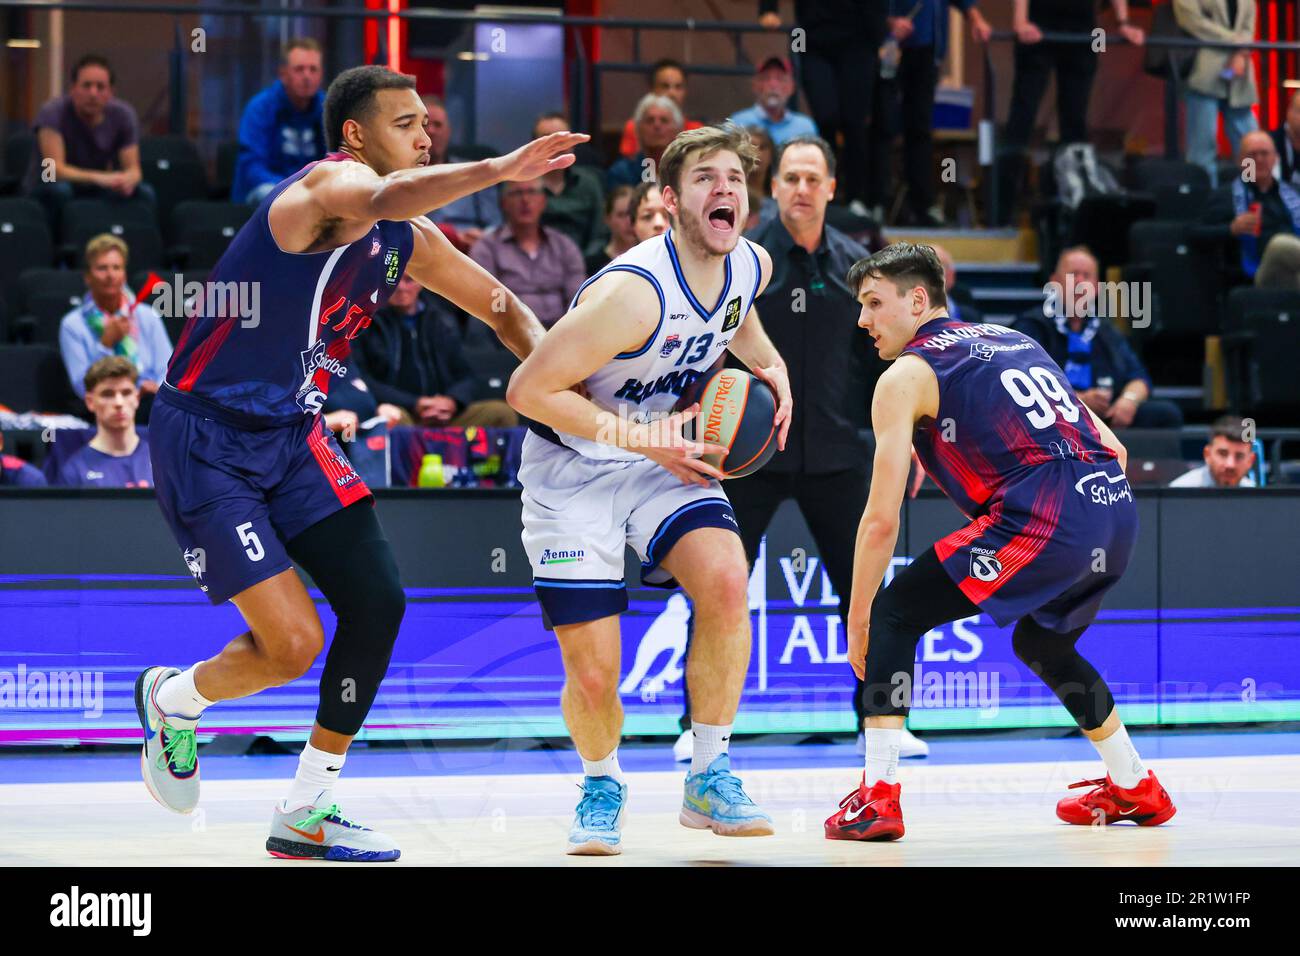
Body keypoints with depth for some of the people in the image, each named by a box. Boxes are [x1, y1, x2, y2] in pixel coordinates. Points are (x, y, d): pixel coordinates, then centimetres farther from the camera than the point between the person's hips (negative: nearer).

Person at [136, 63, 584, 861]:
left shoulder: (410, 243, 9)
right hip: (205, 442, -8)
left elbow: (502, 307, 21)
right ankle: (170, 700, 20)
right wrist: (501, 169, -52)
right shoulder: (330, 182, -17)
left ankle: (308, 815, 10)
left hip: (292, 436, 9)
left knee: (378, 602, -3)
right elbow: (385, 199, -42)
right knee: (294, 643, -13)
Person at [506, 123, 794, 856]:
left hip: (666, 456, 5)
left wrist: (770, 369, 2)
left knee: (726, 582, -24)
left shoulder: (752, 266, -6)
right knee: (592, 673, -9)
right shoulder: (634, 293, -29)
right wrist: (642, 437, -23)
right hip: (573, 467, -5)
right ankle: (603, 787, 25)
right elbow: (528, 390, -25)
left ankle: (710, 779, -9)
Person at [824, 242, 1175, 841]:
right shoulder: (1015, 342, 28)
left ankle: (877, 796, -6)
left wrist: (857, 623, 11)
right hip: (1116, 510, 7)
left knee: (894, 612, 5)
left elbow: (882, 521, 3)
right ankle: (1133, 788, 39)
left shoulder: (906, 376, 8)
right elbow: (1113, 448, 26)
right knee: (1041, 642, 32)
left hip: (1042, 518, -7)